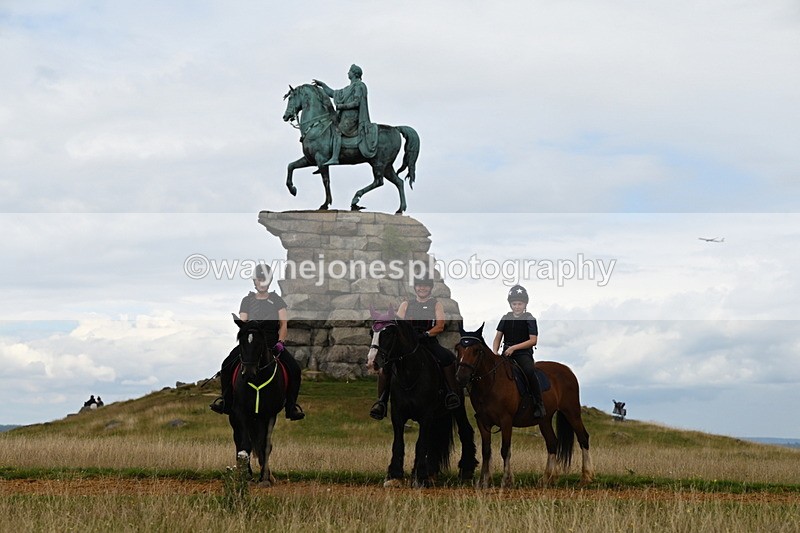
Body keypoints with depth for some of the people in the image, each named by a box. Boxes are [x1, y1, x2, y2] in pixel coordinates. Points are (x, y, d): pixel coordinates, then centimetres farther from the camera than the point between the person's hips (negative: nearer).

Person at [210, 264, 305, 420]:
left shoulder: (277, 300, 8)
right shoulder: (247, 301, 8)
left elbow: (283, 324, 2)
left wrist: (280, 341, -15)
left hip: (273, 341, 0)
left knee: (294, 369, -22)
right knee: (227, 365, -20)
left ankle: (292, 406, -9)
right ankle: (226, 399, 0)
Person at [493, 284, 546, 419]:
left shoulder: (529, 319, 1)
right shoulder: (505, 318, 13)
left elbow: (533, 340, -7)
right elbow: (498, 337, 13)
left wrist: (514, 347, -13)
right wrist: (495, 352, -6)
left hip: (524, 352, -5)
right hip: (507, 352, 5)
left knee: (529, 371, -33)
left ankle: (539, 404, -25)